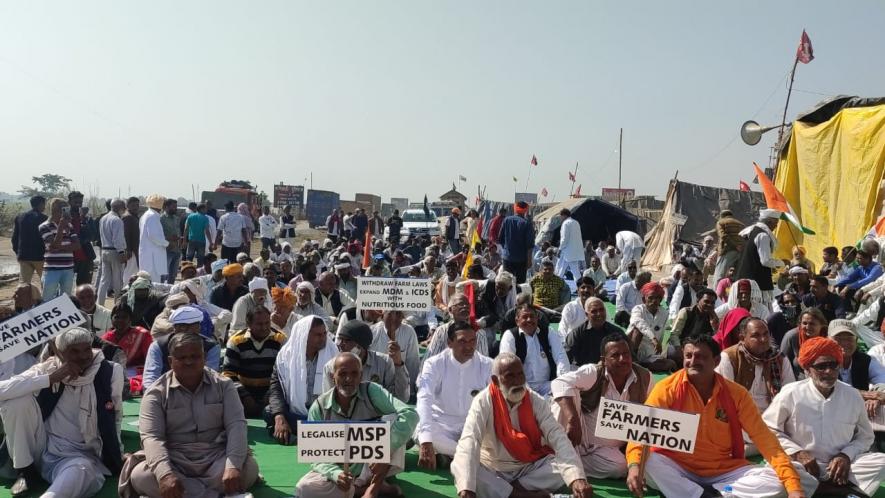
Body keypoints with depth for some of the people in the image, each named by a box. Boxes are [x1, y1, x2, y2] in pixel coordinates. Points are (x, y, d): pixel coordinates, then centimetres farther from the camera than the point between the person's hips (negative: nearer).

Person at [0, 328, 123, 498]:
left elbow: (114, 418, 6)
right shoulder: (48, 369, -5)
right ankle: (25, 470, -7)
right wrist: (51, 378, -25)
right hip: (41, 448, 4)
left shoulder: (110, 372, -6)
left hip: (79, 455, -4)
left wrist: (116, 455, 3)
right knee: (18, 399, -19)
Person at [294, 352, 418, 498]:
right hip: (340, 470, 1)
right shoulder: (319, 407, -9)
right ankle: (378, 486, -16)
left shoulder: (371, 391, -12)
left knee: (392, 419, -24)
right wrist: (335, 474, -32)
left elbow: (410, 414, -26)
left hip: (374, 467, -1)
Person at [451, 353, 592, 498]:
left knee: (564, 467, -24)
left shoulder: (536, 401, -8)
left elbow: (557, 436, -20)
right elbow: (468, 441, -28)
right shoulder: (483, 402, -15)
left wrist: (577, 477, -38)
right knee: (459, 468, -30)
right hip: (493, 470, -2)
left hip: (531, 468, 2)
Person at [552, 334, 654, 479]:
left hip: (608, 447, 4)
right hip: (578, 438, -4)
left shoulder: (644, 377, -6)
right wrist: (572, 420, -43)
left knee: (620, 468, -29)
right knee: (566, 394, -28)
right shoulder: (593, 373, -18)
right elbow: (559, 383, -33)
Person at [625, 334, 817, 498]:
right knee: (645, 462, -33)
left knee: (790, 480, -18)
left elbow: (764, 438, -7)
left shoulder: (736, 394, -4)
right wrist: (634, 465, -38)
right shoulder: (668, 388, -10)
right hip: (678, 469, -2)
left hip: (725, 471, 2)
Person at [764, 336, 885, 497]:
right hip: (801, 465, -3)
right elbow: (767, 428, -3)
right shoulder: (791, 393, -7)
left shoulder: (853, 396, 3)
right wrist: (796, 452, -14)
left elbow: (865, 436, 12)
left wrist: (846, 455, -7)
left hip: (840, 465, 4)